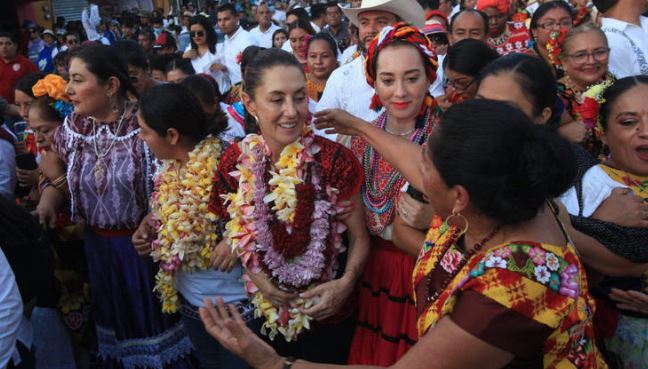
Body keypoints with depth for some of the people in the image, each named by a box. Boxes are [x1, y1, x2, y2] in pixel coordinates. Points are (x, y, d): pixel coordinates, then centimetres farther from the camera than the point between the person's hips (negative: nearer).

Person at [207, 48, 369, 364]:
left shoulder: (334, 159, -18)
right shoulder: (234, 163, -11)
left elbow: (359, 236, -9)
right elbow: (236, 233, 4)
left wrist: (347, 283, -25)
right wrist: (255, 275, -12)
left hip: (327, 316, -2)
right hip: (265, 314, 2)